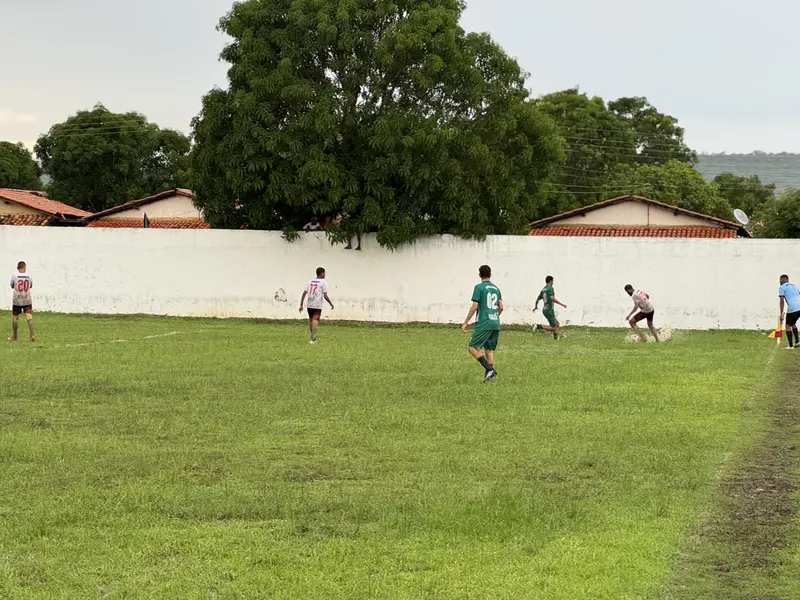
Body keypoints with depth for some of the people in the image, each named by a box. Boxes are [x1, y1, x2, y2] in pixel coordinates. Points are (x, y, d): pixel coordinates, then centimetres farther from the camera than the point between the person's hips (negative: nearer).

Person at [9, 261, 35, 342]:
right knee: (29, 317, -5)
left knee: (15, 318, 12)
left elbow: (12, 286, 7)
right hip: (27, 300, 0)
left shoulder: (14, 276, -8)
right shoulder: (29, 276, -3)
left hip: (16, 300, 0)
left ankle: (14, 336, 21)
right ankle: (32, 335, -19)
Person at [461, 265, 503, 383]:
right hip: (495, 324, 7)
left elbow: (474, 307, -11)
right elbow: (501, 307, 14)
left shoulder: (479, 287, -6)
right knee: (489, 350, 13)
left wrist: (465, 322, -6)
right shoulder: (496, 288, 13)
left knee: (472, 347, -5)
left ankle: (489, 369, -17)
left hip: (483, 324, -7)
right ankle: (489, 373, 6)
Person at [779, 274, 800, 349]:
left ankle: (791, 345, 2)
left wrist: (781, 314, -6)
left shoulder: (782, 287, 3)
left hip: (792, 309, -7)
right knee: (793, 324, 27)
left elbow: (782, 301, -5)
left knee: (788, 325, 8)